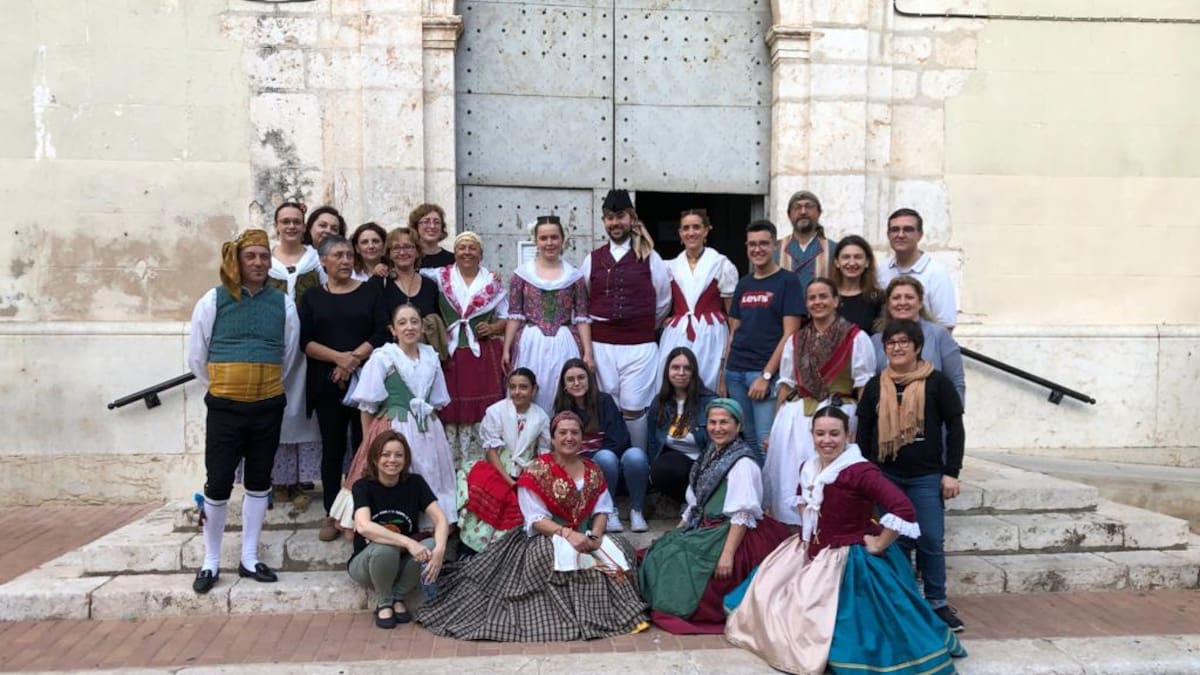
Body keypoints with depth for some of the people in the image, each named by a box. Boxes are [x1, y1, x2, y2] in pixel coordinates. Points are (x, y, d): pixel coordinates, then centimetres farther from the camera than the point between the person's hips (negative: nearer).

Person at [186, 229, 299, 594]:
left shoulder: (283, 303, 1)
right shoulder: (213, 300, -4)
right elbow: (196, 357, 4)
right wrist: (221, 386, 9)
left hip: (268, 407, 2)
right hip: (225, 408, -2)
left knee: (259, 482, 11)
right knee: (218, 483, 0)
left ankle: (249, 558, 24)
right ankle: (211, 562, 16)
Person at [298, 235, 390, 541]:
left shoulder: (370, 292, 8)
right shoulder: (312, 297, 10)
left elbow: (382, 333, -2)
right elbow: (305, 341, 0)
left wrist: (354, 358, -14)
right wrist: (339, 357, -15)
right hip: (327, 384, 1)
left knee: (364, 446, -1)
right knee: (332, 448, 5)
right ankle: (332, 514, 14)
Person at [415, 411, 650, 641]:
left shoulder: (592, 471, 8)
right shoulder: (537, 471, -8)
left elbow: (602, 510, 4)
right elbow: (536, 519, -14)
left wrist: (596, 535, -17)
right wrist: (567, 533, -28)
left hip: (585, 535, 5)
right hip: (546, 537, -5)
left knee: (619, 549, -20)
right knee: (566, 555, -37)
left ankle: (617, 609, -9)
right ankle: (575, 614, -25)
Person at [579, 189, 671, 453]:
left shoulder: (650, 258, 2)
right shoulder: (593, 259, 8)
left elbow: (663, 301, 11)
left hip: (639, 345, -2)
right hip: (601, 345, 2)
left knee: (633, 409, -3)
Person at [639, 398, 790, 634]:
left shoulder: (742, 463, -14)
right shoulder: (710, 457, 13)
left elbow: (742, 515, -20)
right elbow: (694, 505, 16)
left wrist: (727, 555, -26)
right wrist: (676, 533, 11)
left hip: (731, 534, -8)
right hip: (704, 529, 8)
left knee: (682, 564, -18)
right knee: (659, 555, -3)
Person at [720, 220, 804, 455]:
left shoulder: (788, 281, -2)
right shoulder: (743, 284, 14)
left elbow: (790, 335, -8)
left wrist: (766, 375, -14)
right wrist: (722, 375, 10)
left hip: (767, 372, -5)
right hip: (735, 372, 5)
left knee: (766, 441, -10)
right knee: (746, 440, 10)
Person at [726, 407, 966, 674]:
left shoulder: (860, 471, -25)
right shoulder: (810, 468, 1)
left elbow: (904, 510, -34)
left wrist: (878, 546, -24)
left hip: (848, 560, -8)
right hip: (812, 551, 8)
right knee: (769, 592, 16)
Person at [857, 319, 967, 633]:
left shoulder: (937, 383, -1)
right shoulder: (875, 385, 8)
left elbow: (955, 429, 0)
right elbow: (863, 432, 11)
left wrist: (951, 473, -4)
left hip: (926, 477, -2)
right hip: (886, 475, 2)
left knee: (931, 540, -1)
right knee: (895, 541, 8)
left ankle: (937, 603, 16)